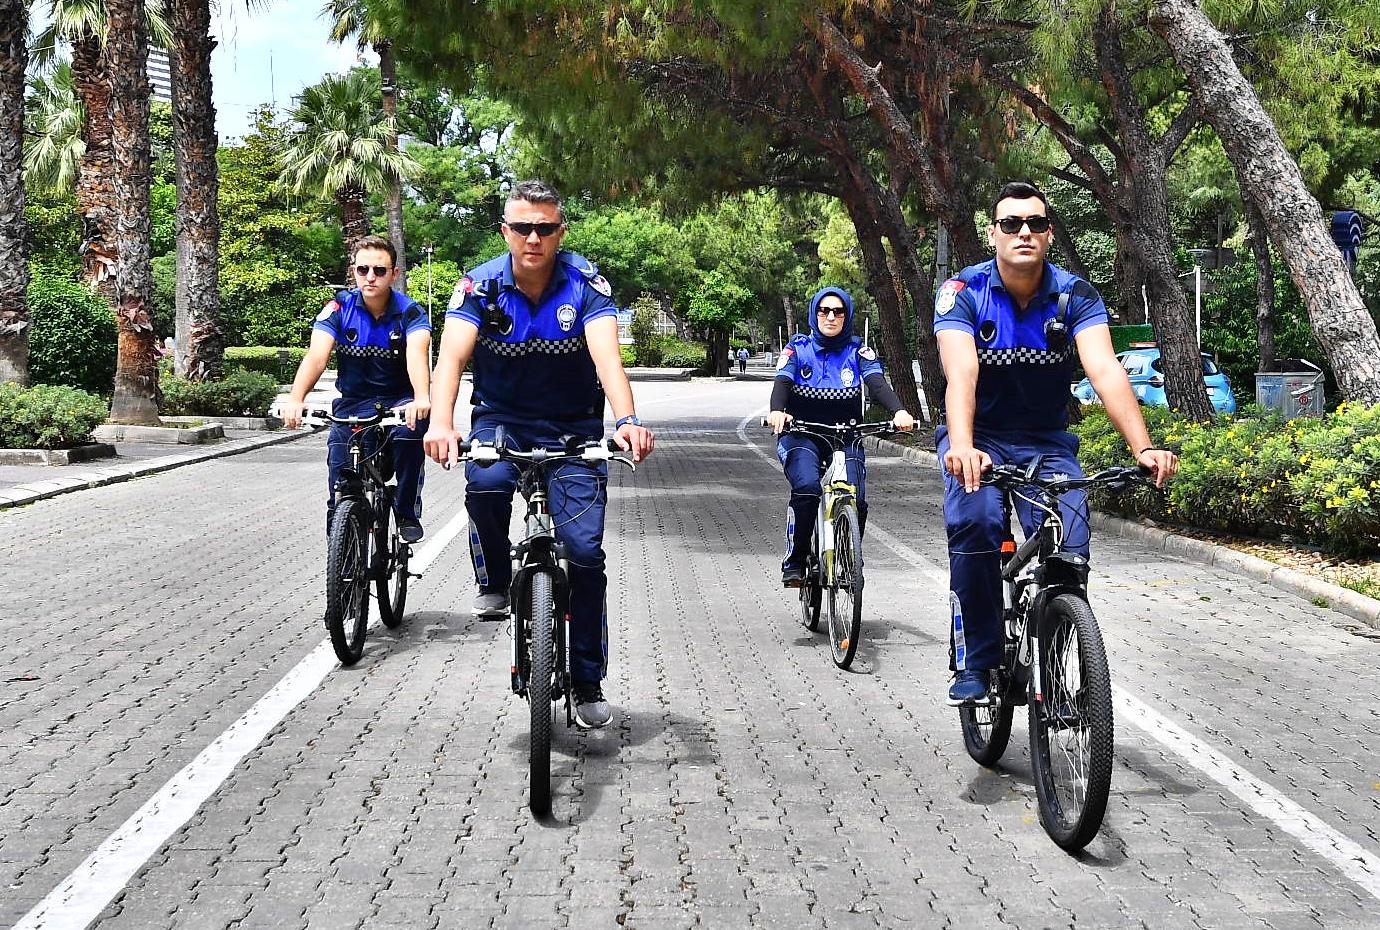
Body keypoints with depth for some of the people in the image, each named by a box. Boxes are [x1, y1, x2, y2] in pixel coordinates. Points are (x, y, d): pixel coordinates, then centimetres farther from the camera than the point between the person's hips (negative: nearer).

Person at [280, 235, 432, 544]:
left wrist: (421, 399, -52)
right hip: (354, 403, 1)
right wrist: (295, 398, -42)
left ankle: (407, 512, -14)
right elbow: (316, 355, -23)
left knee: (412, 426, -34)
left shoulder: (409, 312, -11)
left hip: (399, 401, -1)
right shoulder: (339, 309, -8)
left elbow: (417, 353, -31)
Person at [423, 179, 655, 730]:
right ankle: (494, 582, -3)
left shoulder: (585, 284, -14)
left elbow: (607, 355, -29)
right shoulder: (480, 286, -11)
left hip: (574, 427, 0)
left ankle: (588, 684, 6)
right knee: (485, 482, -34)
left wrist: (626, 420, -48)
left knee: (584, 549, -10)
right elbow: (452, 355, -24)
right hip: (501, 419, 0)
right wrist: (441, 422, -44)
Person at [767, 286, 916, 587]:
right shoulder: (798, 348, 4)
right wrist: (777, 411, -35)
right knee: (806, 487, -30)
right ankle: (794, 562, -17)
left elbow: (878, 384, -11)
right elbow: (782, 383, -12)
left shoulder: (858, 351, 5)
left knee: (855, 500, -20)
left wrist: (899, 411, -32)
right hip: (801, 436, -1)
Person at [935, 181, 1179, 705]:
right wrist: (961, 447, -49)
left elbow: (1106, 372, -25)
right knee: (975, 523, -31)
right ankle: (975, 662, -15)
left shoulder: (1075, 296, -11)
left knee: (1070, 548, -20)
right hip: (979, 438, -2)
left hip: (1047, 442, 2)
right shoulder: (964, 292, -15)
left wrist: (1144, 448, -40)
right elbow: (961, 375, -30)